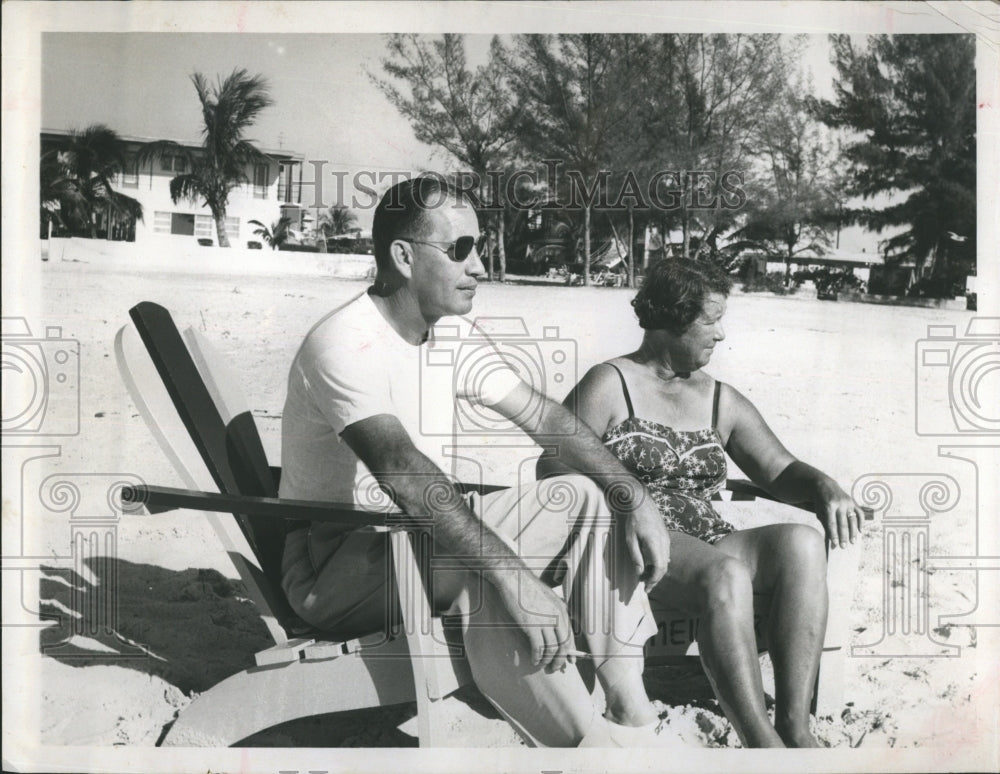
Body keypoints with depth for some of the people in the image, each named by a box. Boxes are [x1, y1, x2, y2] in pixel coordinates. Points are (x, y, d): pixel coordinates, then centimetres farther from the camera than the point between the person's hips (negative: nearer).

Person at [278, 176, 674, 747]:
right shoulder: (345, 344, -22)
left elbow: (547, 418, 5)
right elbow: (403, 470, -36)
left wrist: (637, 500, -8)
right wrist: (514, 576, -43)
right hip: (334, 564, -9)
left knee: (589, 499, -2)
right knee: (487, 560, -37)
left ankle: (630, 710, -9)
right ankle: (592, 744, -28)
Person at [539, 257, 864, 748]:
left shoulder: (720, 400, 22)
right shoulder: (610, 385, 6)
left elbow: (781, 472, 19)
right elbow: (553, 467, -2)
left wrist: (824, 487, -4)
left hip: (709, 544, 5)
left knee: (801, 542, -27)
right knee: (726, 574, -37)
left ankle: (796, 729, -33)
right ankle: (762, 743, -37)